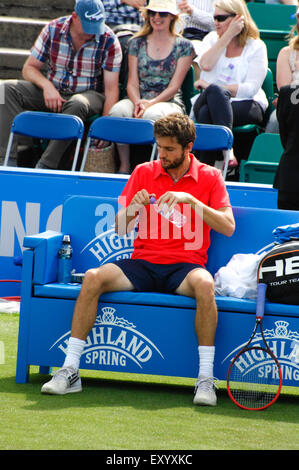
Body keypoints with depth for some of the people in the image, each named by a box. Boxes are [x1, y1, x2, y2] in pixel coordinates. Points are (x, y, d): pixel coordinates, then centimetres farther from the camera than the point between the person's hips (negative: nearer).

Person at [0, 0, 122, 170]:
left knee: (77, 105, -41)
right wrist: (47, 86, -20)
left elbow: (111, 88, -11)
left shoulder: (108, 40, -10)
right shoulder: (53, 29, -4)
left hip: (90, 94, -3)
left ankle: (46, 165, -39)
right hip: (53, 92, 3)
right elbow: (29, 68, 2)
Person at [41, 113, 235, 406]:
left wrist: (191, 200, -17)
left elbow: (228, 227, -6)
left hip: (185, 266, -2)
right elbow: (119, 228, 10)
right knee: (93, 278, -25)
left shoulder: (209, 177, 5)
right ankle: (70, 372, -21)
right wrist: (132, 208, -12)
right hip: (143, 263, 2)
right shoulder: (144, 172, 11)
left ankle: (206, 379, -31)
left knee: (204, 284, -38)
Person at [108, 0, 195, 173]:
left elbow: (174, 86, -3)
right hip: (139, 99, 3)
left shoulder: (184, 46, 5)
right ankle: (124, 166, -23)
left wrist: (151, 104, -18)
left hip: (169, 102, -3)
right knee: (118, 110, -32)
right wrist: (138, 103, -15)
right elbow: (132, 82, 7)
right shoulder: (137, 43, 14)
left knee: (153, 114, -39)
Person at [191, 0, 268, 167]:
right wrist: (228, 36, -8)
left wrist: (212, 87, -14)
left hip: (247, 106, -2)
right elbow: (205, 65, -8)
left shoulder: (256, 47, 3)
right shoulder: (212, 39, 15)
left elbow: (252, 88, -9)